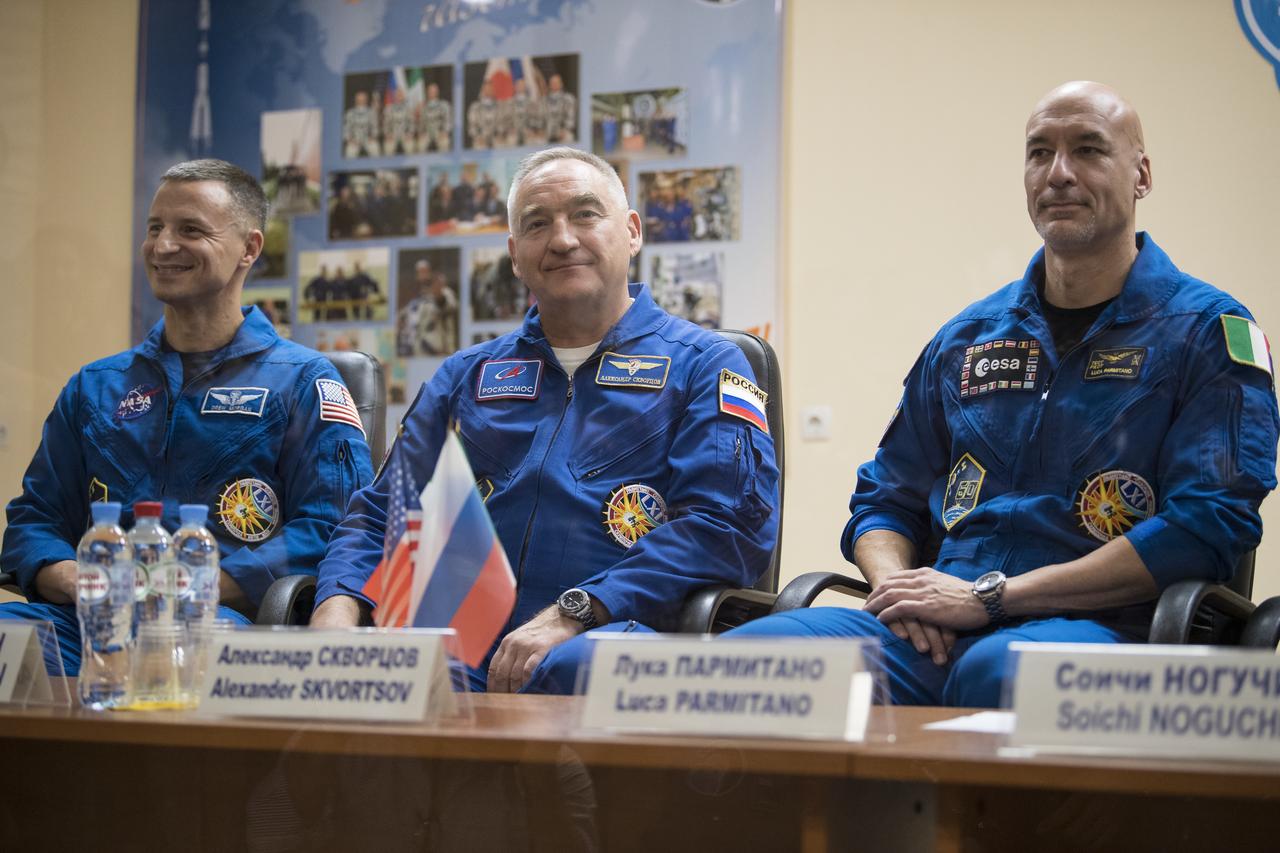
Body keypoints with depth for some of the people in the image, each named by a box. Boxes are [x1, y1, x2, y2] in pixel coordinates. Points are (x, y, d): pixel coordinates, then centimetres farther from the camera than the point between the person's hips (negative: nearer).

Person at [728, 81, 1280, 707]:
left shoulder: (1206, 331, 5)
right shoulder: (967, 338, 22)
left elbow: (1207, 527, -8)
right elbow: (885, 500, 28)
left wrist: (987, 596, -11)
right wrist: (897, 586, 1)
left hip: (1099, 631, -6)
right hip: (933, 632, 6)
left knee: (998, 670, -43)